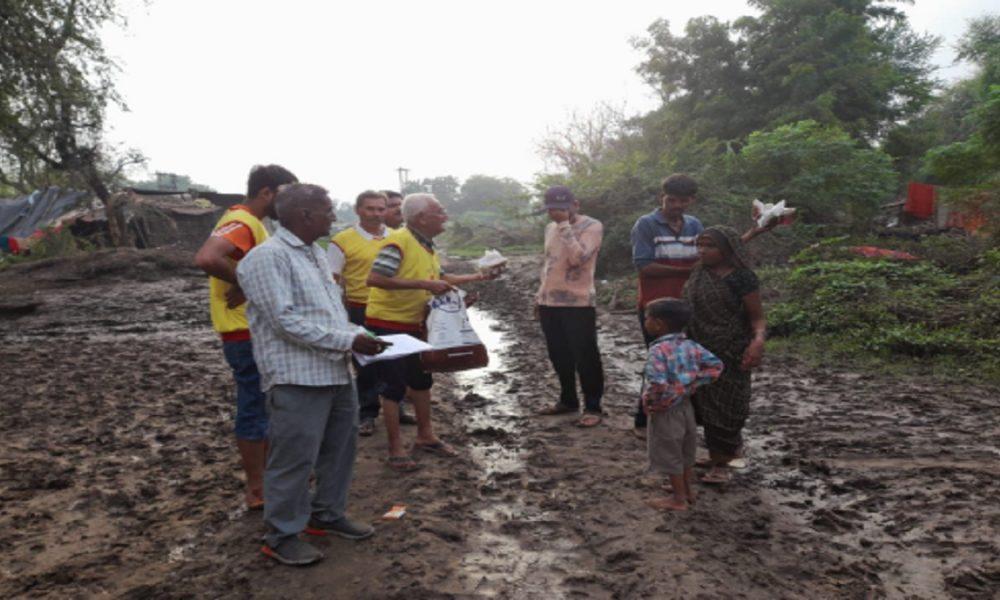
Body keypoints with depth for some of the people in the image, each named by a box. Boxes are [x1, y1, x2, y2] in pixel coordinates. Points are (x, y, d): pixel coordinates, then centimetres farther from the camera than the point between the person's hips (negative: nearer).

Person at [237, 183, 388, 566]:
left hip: (336, 371, 9)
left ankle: (327, 515, 35)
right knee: (294, 459, 0)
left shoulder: (316, 253, 15)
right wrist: (349, 341, -21)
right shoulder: (268, 257, -15)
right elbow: (287, 321, -21)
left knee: (339, 448, 18)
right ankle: (282, 536, 17)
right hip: (298, 377, -9)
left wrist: (358, 336, 6)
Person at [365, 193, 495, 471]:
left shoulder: (427, 246, 7)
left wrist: (476, 277, 14)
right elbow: (374, 279, -30)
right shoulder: (399, 241, -21)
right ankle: (396, 450, 14)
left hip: (413, 325, 9)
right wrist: (423, 284, -30)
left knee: (421, 380, 18)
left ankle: (425, 436, 35)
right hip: (387, 325, -9)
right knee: (395, 386, -1)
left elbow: (439, 278, 20)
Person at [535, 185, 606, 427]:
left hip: (578, 303, -7)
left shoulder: (592, 226, -10)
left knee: (585, 357, 0)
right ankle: (568, 400, 29)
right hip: (549, 302, 7)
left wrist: (564, 226, -20)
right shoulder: (551, 228, 13)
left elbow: (578, 258, -25)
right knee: (558, 356, 14)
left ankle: (592, 408, 10)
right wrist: (540, 294, 19)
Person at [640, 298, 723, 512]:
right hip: (686, 407, 7)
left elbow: (658, 384, -34)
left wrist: (649, 402, -17)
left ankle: (679, 499, 21)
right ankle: (688, 490, 38)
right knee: (686, 452, 22)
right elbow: (716, 365, 0)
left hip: (665, 412, -7)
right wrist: (694, 383, 2)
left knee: (669, 455, 9)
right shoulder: (691, 346, -2)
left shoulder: (658, 350, -25)